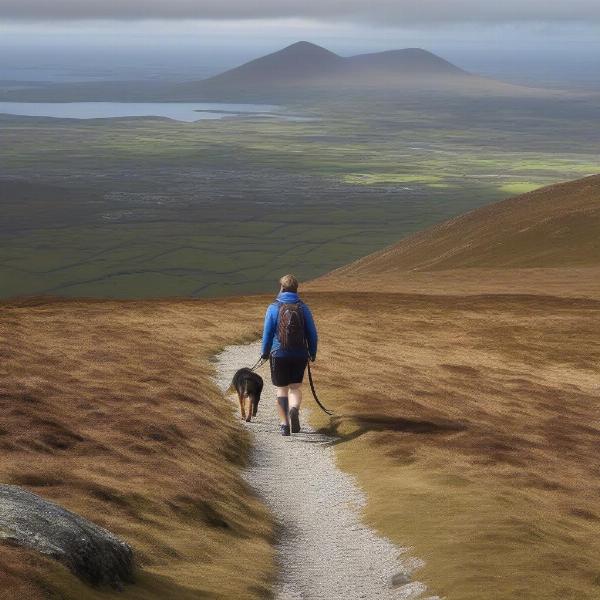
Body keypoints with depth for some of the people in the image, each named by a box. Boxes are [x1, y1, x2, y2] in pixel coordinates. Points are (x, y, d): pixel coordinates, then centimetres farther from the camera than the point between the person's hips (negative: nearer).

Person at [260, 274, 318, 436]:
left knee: (282, 390, 11)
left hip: (279, 355, -1)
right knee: (296, 388, 11)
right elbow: (312, 334, 3)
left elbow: (267, 333, -3)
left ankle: (284, 425, 7)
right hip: (299, 356, 1)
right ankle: (294, 409, -20)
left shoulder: (273, 308, -5)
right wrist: (312, 354, 15)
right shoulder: (303, 308, 1)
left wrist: (264, 353, 10)